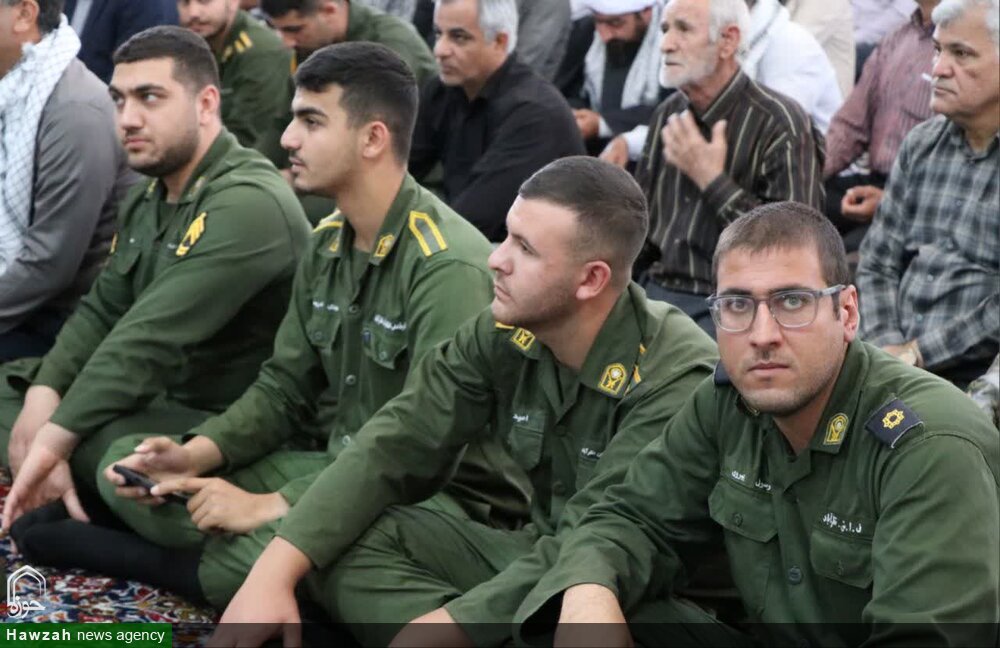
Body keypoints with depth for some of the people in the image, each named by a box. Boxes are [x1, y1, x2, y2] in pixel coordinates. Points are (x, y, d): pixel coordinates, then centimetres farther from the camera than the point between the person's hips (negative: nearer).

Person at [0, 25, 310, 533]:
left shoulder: (247, 204, -23)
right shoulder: (148, 200, 11)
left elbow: (150, 341, -28)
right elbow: (100, 313, 8)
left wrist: (52, 439, -29)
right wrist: (43, 395, -12)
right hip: (165, 402, 10)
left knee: (109, 444, -35)